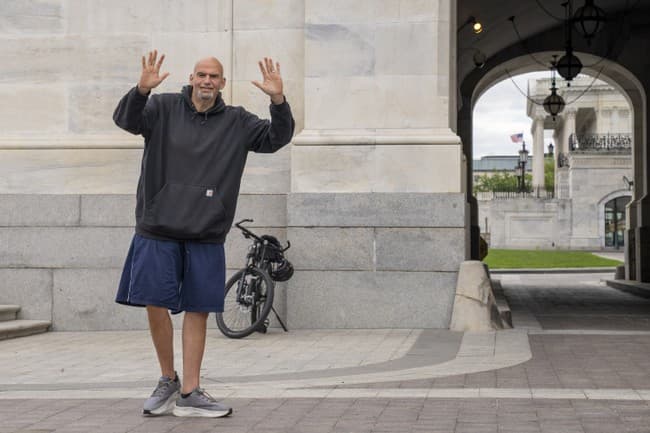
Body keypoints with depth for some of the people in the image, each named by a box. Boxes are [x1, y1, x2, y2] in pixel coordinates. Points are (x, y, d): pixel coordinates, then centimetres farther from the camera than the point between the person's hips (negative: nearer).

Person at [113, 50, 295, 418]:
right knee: (156, 305, -2)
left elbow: (276, 138, 1)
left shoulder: (237, 122, 8)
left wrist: (278, 100, -17)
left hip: (206, 235, 1)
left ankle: (189, 393, 11)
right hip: (159, 229, -1)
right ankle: (168, 380, 19)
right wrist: (142, 90, -32)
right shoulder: (164, 108, 3)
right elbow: (126, 119, -12)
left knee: (198, 311, 3)